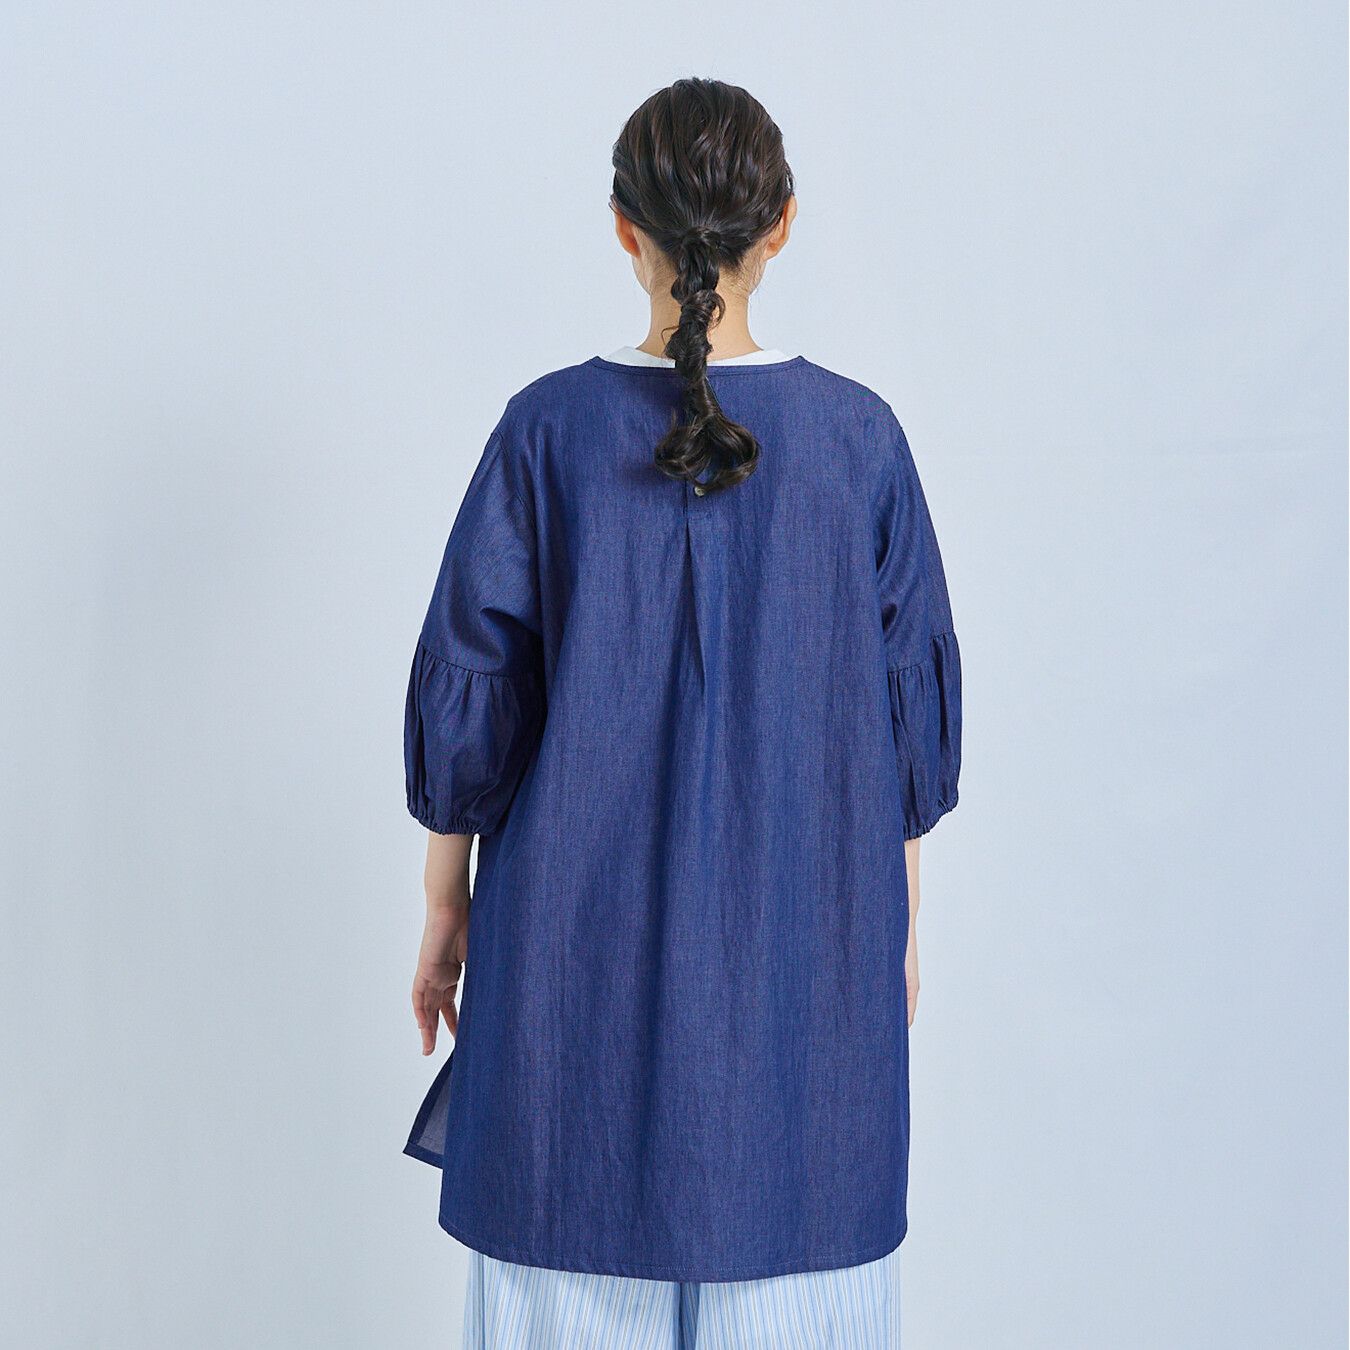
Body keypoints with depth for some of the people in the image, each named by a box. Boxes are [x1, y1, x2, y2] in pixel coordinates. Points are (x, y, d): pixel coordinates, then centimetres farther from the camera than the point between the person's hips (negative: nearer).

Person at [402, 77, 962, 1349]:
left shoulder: (548, 428, -9)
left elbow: (465, 685, -6)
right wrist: (896, 922, 12)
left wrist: (446, 905, 7)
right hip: (803, 946, 1)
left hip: (582, 930, 0)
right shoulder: (858, 436, -5)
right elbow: (913, 703, 0)